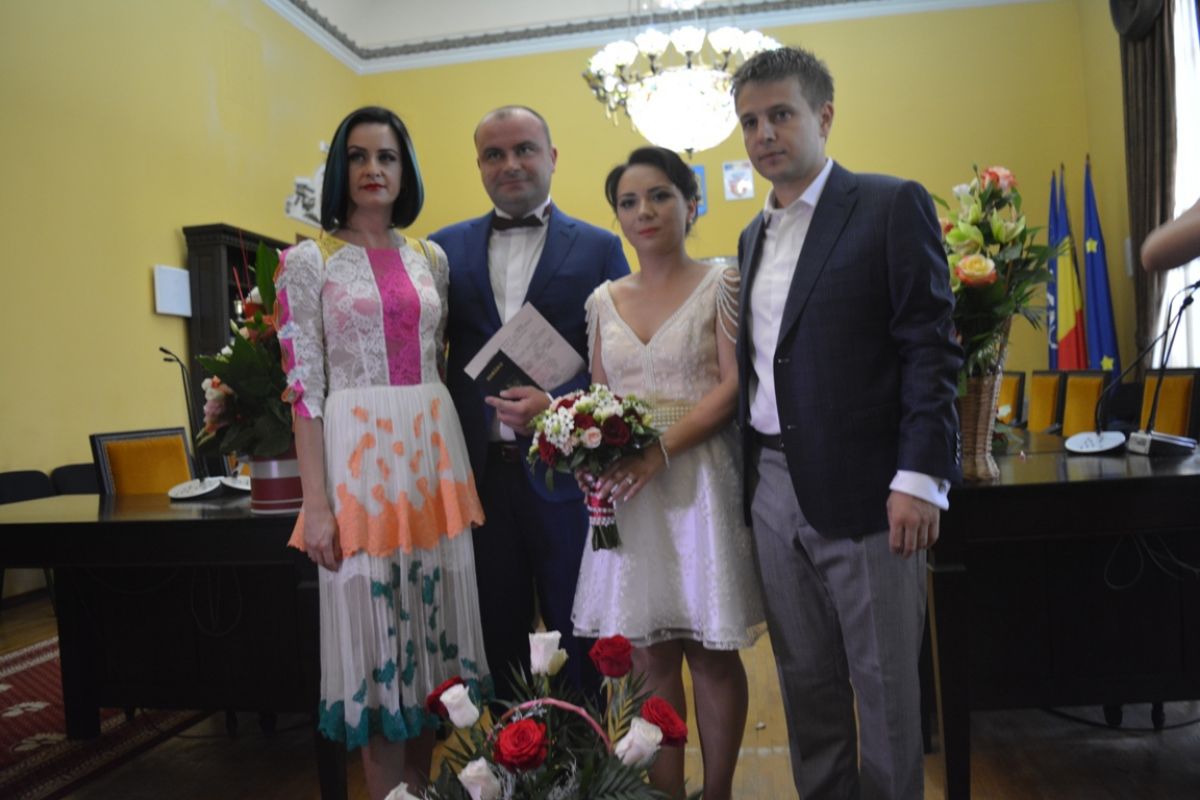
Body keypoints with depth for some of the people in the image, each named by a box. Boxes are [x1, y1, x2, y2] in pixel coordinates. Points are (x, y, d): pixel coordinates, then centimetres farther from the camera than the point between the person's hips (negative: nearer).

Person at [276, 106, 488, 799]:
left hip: (435, 449, 4)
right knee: (374, 626, 2)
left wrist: (458, 463, 8)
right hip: (359, 452, -3)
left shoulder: (431, 258, 11)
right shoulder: (308, 261, 0)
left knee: (434, 619, 8)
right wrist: (316, 501, -10)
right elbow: (303, 384, -5)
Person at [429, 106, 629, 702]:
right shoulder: (447, 247, 9)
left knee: (579, 634, 10)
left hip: (564, 468, -2)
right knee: (497, 635, 15)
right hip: (480, 469, 3)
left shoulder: (598, 248, 3)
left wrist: (557, 406, -17)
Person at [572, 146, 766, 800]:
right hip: (627, 487, 4)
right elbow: (598, 397, 14)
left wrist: (660, 451, -19)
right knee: (649, 655, 8)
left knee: (712, 652, 5)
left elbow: (734, 386, -9)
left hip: (699, 481, -3)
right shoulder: (604, 300, 12)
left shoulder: (721, 285, -1)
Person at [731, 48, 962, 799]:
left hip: (864, 488, -5)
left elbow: (932, 347, -9)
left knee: (884, 682, 7)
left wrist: (921, 477, -16)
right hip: (773, 489, 6)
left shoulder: (893, 206, -3)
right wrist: (751, 473, 10)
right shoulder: (754, 236, 17)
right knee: (806, 680, 14)